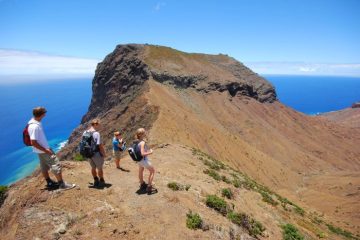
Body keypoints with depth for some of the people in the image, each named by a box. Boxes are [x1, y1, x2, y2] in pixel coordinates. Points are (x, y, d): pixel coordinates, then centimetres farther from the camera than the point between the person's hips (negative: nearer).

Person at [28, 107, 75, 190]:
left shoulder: (34, 122, 2)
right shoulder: (35, 126, -28)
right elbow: (33, 143, -27)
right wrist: (45, 150, -21)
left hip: (41, 150, 10)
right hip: (43, 150, -10)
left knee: (44, 166, 19)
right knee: (56, 165, -4)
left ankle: (49, 183, 34)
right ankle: (62, 184, 3)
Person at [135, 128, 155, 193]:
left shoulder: (137, 141, -4)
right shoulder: (142, 142, -29)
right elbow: (142, 154, -33)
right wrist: (150, 152, -19)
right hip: (144, 160, -8)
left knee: (141, 171, 27)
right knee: (152, 171, 10)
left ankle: (142, 184, 49)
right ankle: (149, 187, 13)